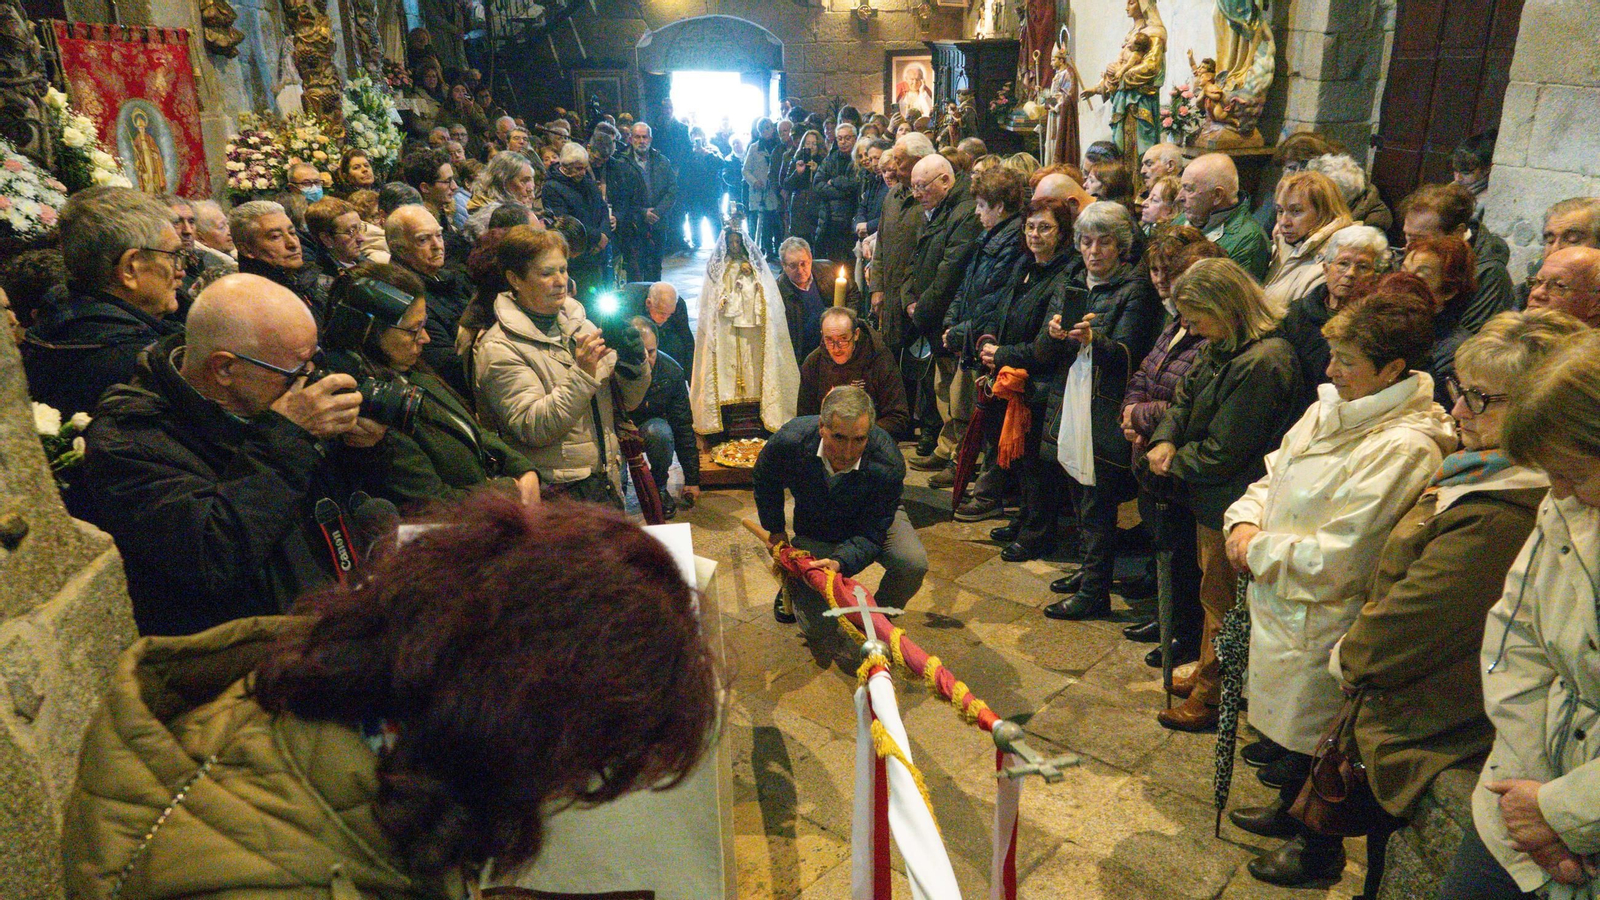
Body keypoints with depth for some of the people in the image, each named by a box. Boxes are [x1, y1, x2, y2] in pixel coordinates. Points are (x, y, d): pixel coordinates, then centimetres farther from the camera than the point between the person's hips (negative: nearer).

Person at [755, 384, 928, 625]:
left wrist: (840, 562, -48)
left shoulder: (888, 465, -36)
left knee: (913, 563, -29)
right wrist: (775, 530, 2)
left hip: (874, 519, 0)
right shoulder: (790, 441, -31)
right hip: (814, 529, 0)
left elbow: (871, 533, -28)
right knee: (818, 625, -7)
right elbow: (765, 479, -6)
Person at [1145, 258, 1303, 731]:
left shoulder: (1262, 364, -27)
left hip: (1231, 503, -9)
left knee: (1221, 600, 7)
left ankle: (1210, 696, 25)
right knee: (1213, 590, 23)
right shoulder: (1222, 349, 3)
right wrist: (1165, 440, -5)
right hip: (1212, 498, 9)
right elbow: (1185, 398, 14)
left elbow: (1223, 451, -24)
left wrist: (1176, 464, -9)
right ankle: (1207, 673, 42)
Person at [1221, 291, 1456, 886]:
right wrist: (1244, 523, -8)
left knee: (1312, 739, 13)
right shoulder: (1328, 411, 2)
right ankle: (1289, 810, 54)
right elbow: (1271, 479, 11)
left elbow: (1334, 559, -27)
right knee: (1288, 726, 28)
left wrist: (1258, 548, -16)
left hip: (1320, 625, -8)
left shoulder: (1405, 447, -25)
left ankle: (1318, 852, 38)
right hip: (1278, 605, 8)